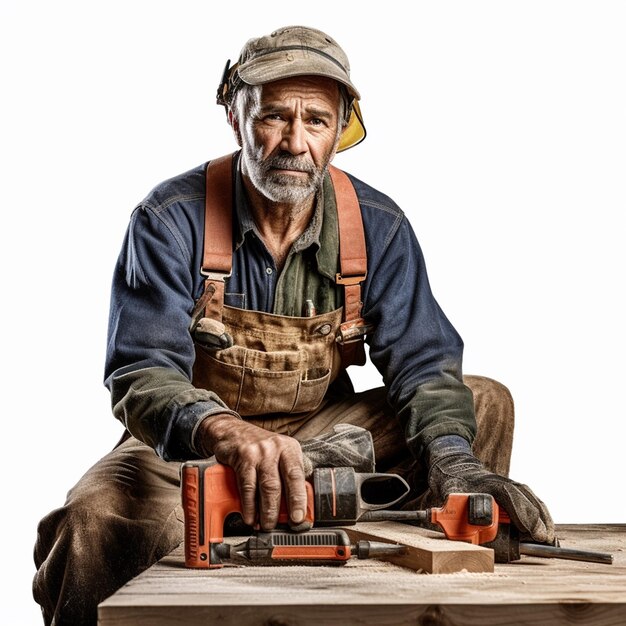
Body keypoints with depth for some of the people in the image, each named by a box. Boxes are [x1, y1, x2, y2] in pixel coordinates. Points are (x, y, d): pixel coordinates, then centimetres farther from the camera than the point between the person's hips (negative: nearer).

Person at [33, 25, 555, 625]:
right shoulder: (171, 220, -17)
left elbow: (422, 361, -10)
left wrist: (451, 456, -33)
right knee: (90, 522, -35)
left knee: (485, 402, -11)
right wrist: (225, 431, -50)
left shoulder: (377, 227, -6)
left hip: (321, 432, 4)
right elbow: (143, 374, -27)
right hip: (189, 443, -3)